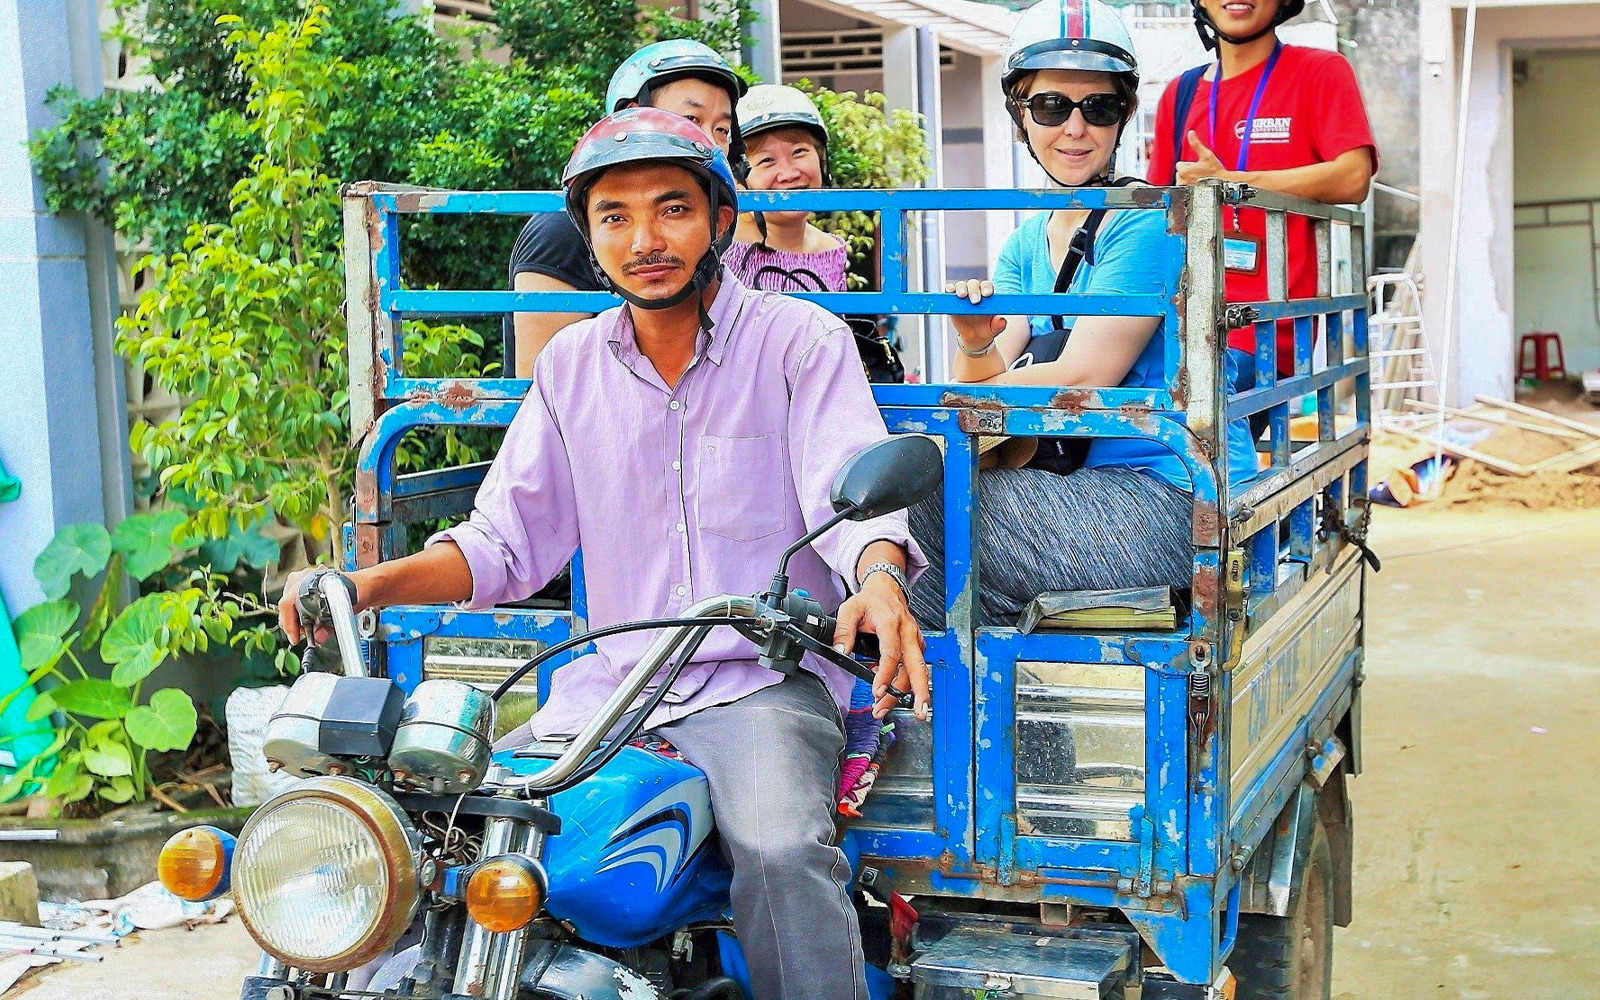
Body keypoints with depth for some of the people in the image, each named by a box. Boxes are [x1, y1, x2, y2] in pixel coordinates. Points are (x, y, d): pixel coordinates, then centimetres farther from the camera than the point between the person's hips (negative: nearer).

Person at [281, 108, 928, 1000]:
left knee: (782, 848, -33)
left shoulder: (802, 340, 1)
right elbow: (508, 537, 12)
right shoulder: (570, 365, 13)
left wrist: (879, 582, -35)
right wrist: (369, 585, -5)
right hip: (607, 684, 4)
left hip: (762, 682, -4)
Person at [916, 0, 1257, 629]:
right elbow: (986, 386, 4)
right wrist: (976, 348, -17)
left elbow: (1082, 379, -17)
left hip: (1173, 505, -7)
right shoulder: (1026, 244, 13)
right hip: (1094, 493, 7)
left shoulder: (1147, 222, -10)